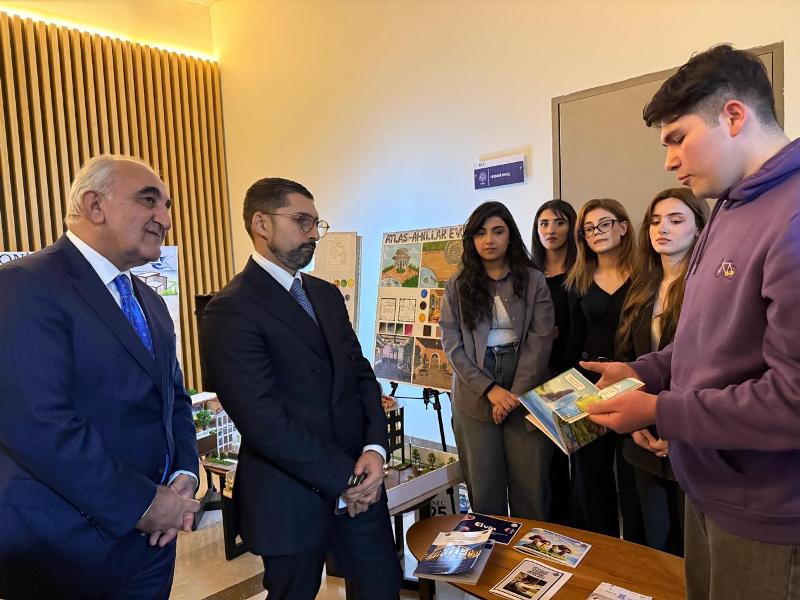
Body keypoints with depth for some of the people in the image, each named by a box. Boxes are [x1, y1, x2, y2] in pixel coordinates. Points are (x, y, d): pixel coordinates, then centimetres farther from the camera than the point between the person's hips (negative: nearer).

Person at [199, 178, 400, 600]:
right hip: (293, 498, -6)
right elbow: (264, 421, -21)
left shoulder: (327, 295, 9)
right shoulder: (231, 310, -16)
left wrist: (375, 448, -9)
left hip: (359, 485, 6)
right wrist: (343, 477, -15)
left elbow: (361, 375, 7)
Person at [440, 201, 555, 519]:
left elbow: (540, 340, -2)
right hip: (475, 398, 1)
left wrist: (515, 395, -11)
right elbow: (451, 343, 0)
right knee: (484, 490, 5)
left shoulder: (534, 281, 6)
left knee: (530, 488, 2)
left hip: (526, 395, 0)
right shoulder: (457, 285, 6)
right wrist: (490, 390, -10)